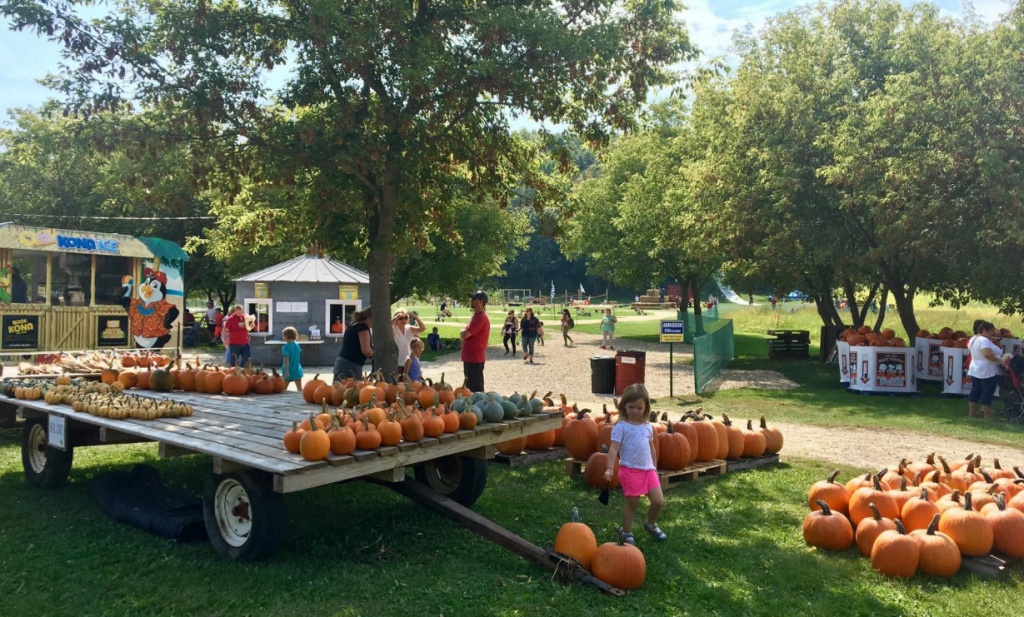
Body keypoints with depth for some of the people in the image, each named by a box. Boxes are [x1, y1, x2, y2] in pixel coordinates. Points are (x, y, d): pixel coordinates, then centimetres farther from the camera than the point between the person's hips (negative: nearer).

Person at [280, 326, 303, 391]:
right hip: (297, 370, 5)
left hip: (289, 371, -5)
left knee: (284, 389, 8)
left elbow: (286, 360, -22)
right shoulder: (297, 345, 2)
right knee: (300, 389, 6)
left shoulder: (286, 347, -16)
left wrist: (286, 371, -23)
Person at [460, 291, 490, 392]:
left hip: (474, 358, -10)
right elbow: (465, 333, 22)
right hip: (469, 357, 10)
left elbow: (464, 335, -22)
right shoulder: (476, 316, 16)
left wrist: (463, 333, -1)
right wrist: (464, 333, 1)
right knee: (470, 386, 16)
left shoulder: (480, 318, -18)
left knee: (475, 388, -7)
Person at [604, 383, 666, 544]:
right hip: (630, 470, -5)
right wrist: (610, 468, -24)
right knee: (632, 502, 2)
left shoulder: (648, 427, 9)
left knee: (658, 501, 2)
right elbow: (614, 448, -15)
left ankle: (651, 524, 31)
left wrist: (655, 468, 22)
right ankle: (627, 533, 22)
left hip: (648, 469, 5)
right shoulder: (621, 427, -8)